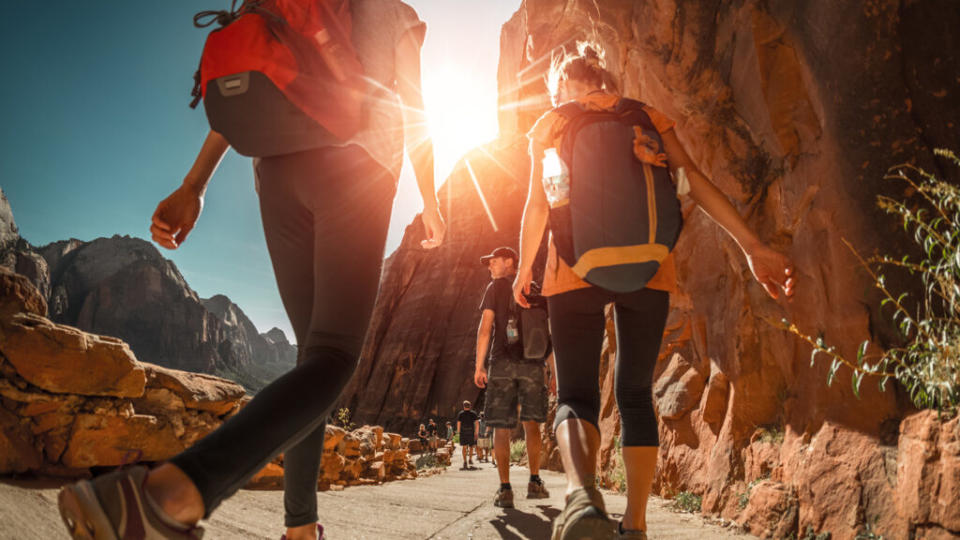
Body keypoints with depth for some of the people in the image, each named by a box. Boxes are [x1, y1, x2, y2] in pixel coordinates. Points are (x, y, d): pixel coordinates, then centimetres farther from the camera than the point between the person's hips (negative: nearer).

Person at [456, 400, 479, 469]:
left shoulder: (460, 414, 1)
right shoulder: (473, 413, 3)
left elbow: (458, 424, -4)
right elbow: (477, 423, -2)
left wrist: (458, 432, 6)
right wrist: (476, 433, 3)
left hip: (463, 433, -1)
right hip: (471, 432, 1)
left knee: (464, 448, 3)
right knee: (471, 446, 17)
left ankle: (465, 462, -1)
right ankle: (470, 459, 10)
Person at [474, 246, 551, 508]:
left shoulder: (495, 288, 5)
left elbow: (485, 328, -4)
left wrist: (479, 366, -4)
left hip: (503, 362, -3)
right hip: (532, 363, 3)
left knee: (501, 428, 1)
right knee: (531, 424, 12)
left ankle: (505, 488, -3)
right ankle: (535, 482, 11)